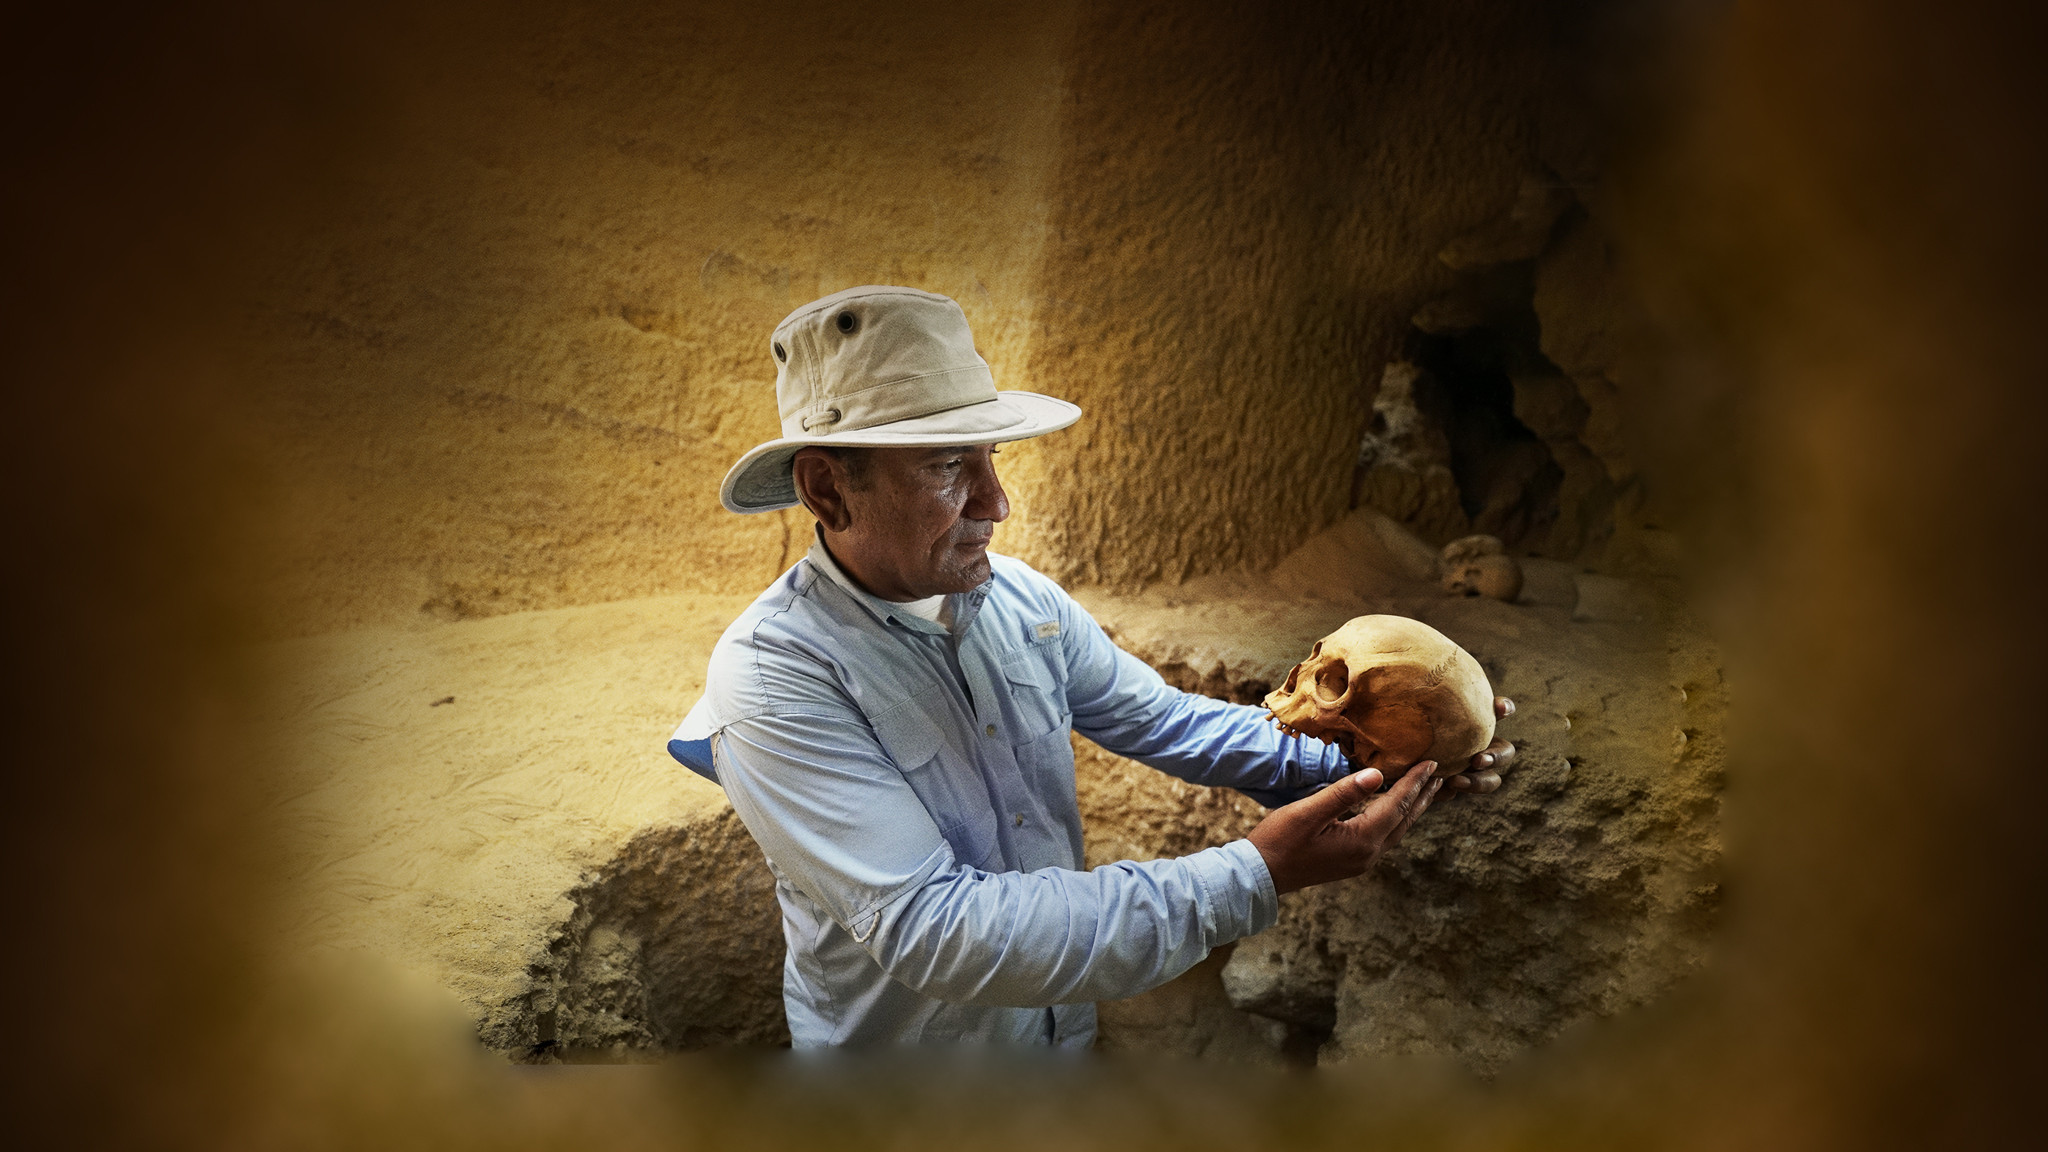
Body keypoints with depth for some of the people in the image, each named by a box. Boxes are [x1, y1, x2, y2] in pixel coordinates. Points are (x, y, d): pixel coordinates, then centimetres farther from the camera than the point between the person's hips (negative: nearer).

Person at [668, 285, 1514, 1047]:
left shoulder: (1022, 598, -8)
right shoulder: (771, 677, -29)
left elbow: (1164, 720, 1)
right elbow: (928, 929, -36)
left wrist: (1348, 765, -16)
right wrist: (1253, 878, -39)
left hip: (1062, 1018, 5)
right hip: (900, 1039, -5)